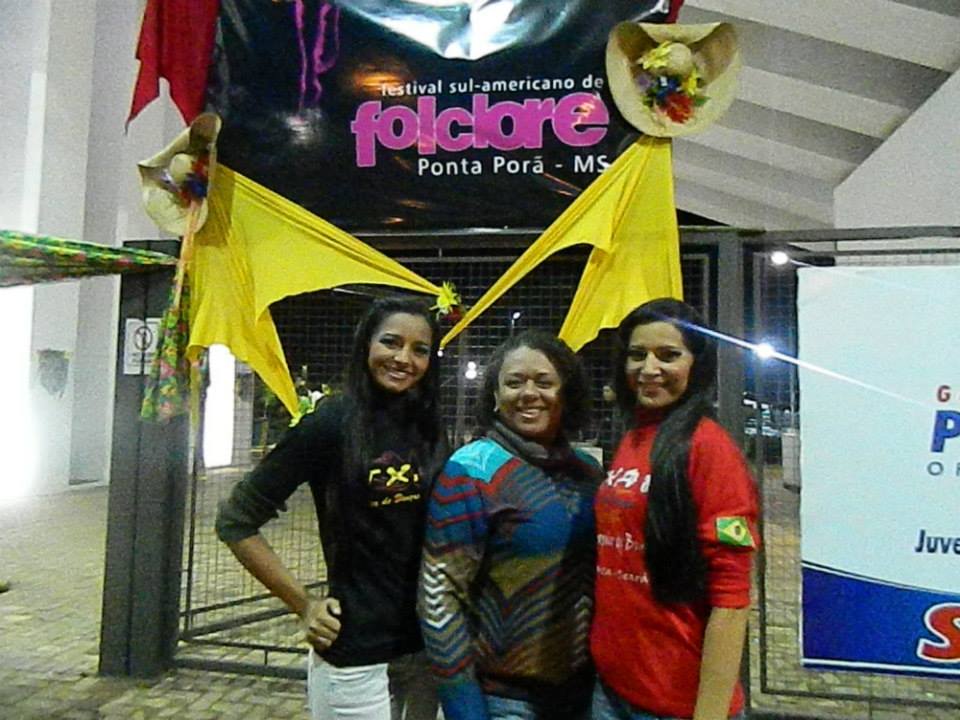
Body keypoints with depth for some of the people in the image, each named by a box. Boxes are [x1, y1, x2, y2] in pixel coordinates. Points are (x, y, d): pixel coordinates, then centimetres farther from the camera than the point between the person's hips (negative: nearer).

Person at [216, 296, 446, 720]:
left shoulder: (429, 430, 1)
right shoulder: (332, 422, -14)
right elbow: (236, 521, -10)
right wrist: (303, 604, -10)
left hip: (425, 642, 5)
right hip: (353, 652, -5)